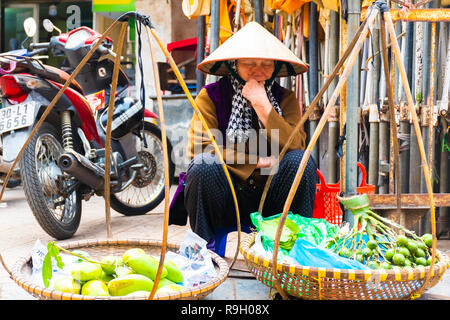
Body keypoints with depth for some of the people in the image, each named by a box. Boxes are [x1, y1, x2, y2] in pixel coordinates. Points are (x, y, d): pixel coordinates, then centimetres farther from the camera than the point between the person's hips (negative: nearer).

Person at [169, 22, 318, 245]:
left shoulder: (285, 98, 3)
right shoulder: (211, 96, -3)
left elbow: (295, 146, -13)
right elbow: (200, 148, -14)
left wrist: (262, 105, -20)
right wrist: (258, 162, -13)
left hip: (268, 201, 2)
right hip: (222, 203, -1)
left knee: (301, 161, -23)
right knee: (204, 165, -31)